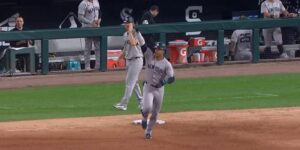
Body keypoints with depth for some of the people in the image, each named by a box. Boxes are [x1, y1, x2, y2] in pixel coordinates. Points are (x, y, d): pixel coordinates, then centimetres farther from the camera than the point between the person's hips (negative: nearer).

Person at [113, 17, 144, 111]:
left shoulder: (136, 34, -13)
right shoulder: (125, 35, 12)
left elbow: (133, 43, -33)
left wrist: (130, 31, -25)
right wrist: (120, 58, 20)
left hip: (136, 60, -9)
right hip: (128, 60, 9)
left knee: (130, 82, -10)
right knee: (134, 82, 13)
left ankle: (123, 104, -13)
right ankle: (141, 102, 22)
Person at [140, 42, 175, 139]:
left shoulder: (166, 64, -10)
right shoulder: (149, 56, -4)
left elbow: (172, 78, -19)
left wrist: (164, 81, -38)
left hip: (159, 89, 0)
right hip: (148, 87, 0)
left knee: (155, 113, 9)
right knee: (147, 107, -22)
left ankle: (149, 131, 29)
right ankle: (144, 118, 13)